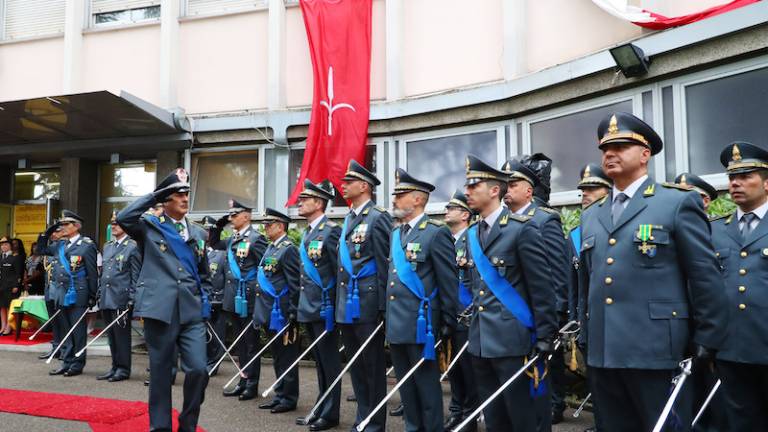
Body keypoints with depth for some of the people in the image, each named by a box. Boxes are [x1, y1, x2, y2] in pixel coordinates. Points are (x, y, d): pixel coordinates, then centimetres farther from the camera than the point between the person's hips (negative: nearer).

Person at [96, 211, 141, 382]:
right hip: (106, 299, 7)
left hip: (121, 299, -7)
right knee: (111, 334, 12)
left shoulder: (132, 247, -5)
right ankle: (115, 367, 21)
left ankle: (123, 369, 8)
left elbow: (136, 275, -7)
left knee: (121, 334, -1)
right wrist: (100, 294, 13)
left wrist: (132, 298, -12)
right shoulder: (107, 246, 16)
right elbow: (102, 272, 20)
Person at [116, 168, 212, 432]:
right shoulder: (149, 227, 4)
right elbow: (123, 218, -18)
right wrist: (154, 194, -10)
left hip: (192, 312, 3)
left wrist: (205, 304, 11)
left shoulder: (198, 233, 15)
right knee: (160, 372, 6)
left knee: (198, 369, -5)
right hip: (160, 310, -3)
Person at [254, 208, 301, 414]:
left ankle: (289, 398, 11)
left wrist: (292, 314, -18)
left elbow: (294, 286, -17)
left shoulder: (288, 250, -13)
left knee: (286, 356, 1)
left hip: (281, 314, -9)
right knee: (277, 356, 16)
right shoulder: (270, 248, 14)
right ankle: (280, 395, 25)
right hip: (270, 314, 9)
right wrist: (261, 312, 18)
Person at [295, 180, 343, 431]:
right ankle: (320, 409, 26)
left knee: (329, 362, 2)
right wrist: (300, 305, 18)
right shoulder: (306, 234, 14)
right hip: (308, 308, 9)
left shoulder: (331, 231, -13)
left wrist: (335, 307, -18)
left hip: (324, 308, -9)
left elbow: (341, 271, -17)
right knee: (319, 361, 16)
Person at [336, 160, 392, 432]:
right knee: (355, 364, 15)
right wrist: (339, 301, 16)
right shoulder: (348, 219, 15)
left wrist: (383, 306, -15)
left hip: (367, 305, -8)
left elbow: (385, 265, -13)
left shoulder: (378, 218, -10)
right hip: (346, 305, 8)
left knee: (373, 365, 3)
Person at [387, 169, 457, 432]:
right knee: (406, 388, 16)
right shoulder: (396, 234, 13)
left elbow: (449, 282, -10)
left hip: (420, 327, -7)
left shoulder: (436, 233, -10)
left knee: (427, 387, 3)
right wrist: (389, 320, 16)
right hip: (396, 326, 7)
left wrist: (448, 325, -9)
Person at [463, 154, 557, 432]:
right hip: (480, 342, 7)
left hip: (512, 341, -7)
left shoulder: (522, 228, -10)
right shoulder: (472, 234, 12)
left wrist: (545, 339, -12)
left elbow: (542, 288, -11)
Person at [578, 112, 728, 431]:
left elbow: (706, 278, -4)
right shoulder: (590, 216, 15)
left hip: (657, 351, -5)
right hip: (603, 354, 6)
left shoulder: (678, 203, -2)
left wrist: (707, 343, -6)